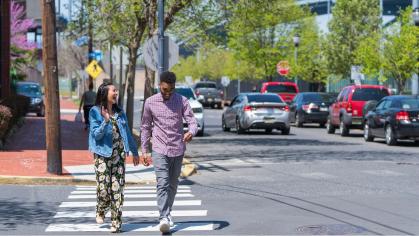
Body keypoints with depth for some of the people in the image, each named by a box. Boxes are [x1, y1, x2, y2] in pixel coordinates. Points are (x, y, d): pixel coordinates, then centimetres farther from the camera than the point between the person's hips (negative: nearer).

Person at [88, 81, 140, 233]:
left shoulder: (119, 112, 11)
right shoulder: (95, 112, -3)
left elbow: (127, 133, 18)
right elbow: (96, 134, -10)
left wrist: (134, 152, 20)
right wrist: (106, 121, -25)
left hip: (119, 154, 4)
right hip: (102, 154, -4)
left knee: (117, 188, -1)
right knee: (103, 187, -10)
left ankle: (116, 222, 5)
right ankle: (100, 211, 21)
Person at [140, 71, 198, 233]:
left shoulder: (182, 101, -2)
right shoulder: (150, 102, 0)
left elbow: (192, 121, -8)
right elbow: (146, 127, 9)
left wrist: (191, 132, -32)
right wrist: (144, 151, 8)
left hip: (177, 149, 2)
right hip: (159, 150, -1)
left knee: (173, 184, 12)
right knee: (162, 184, -15)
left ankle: (167, 213, 29)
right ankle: (164, 218, -22)